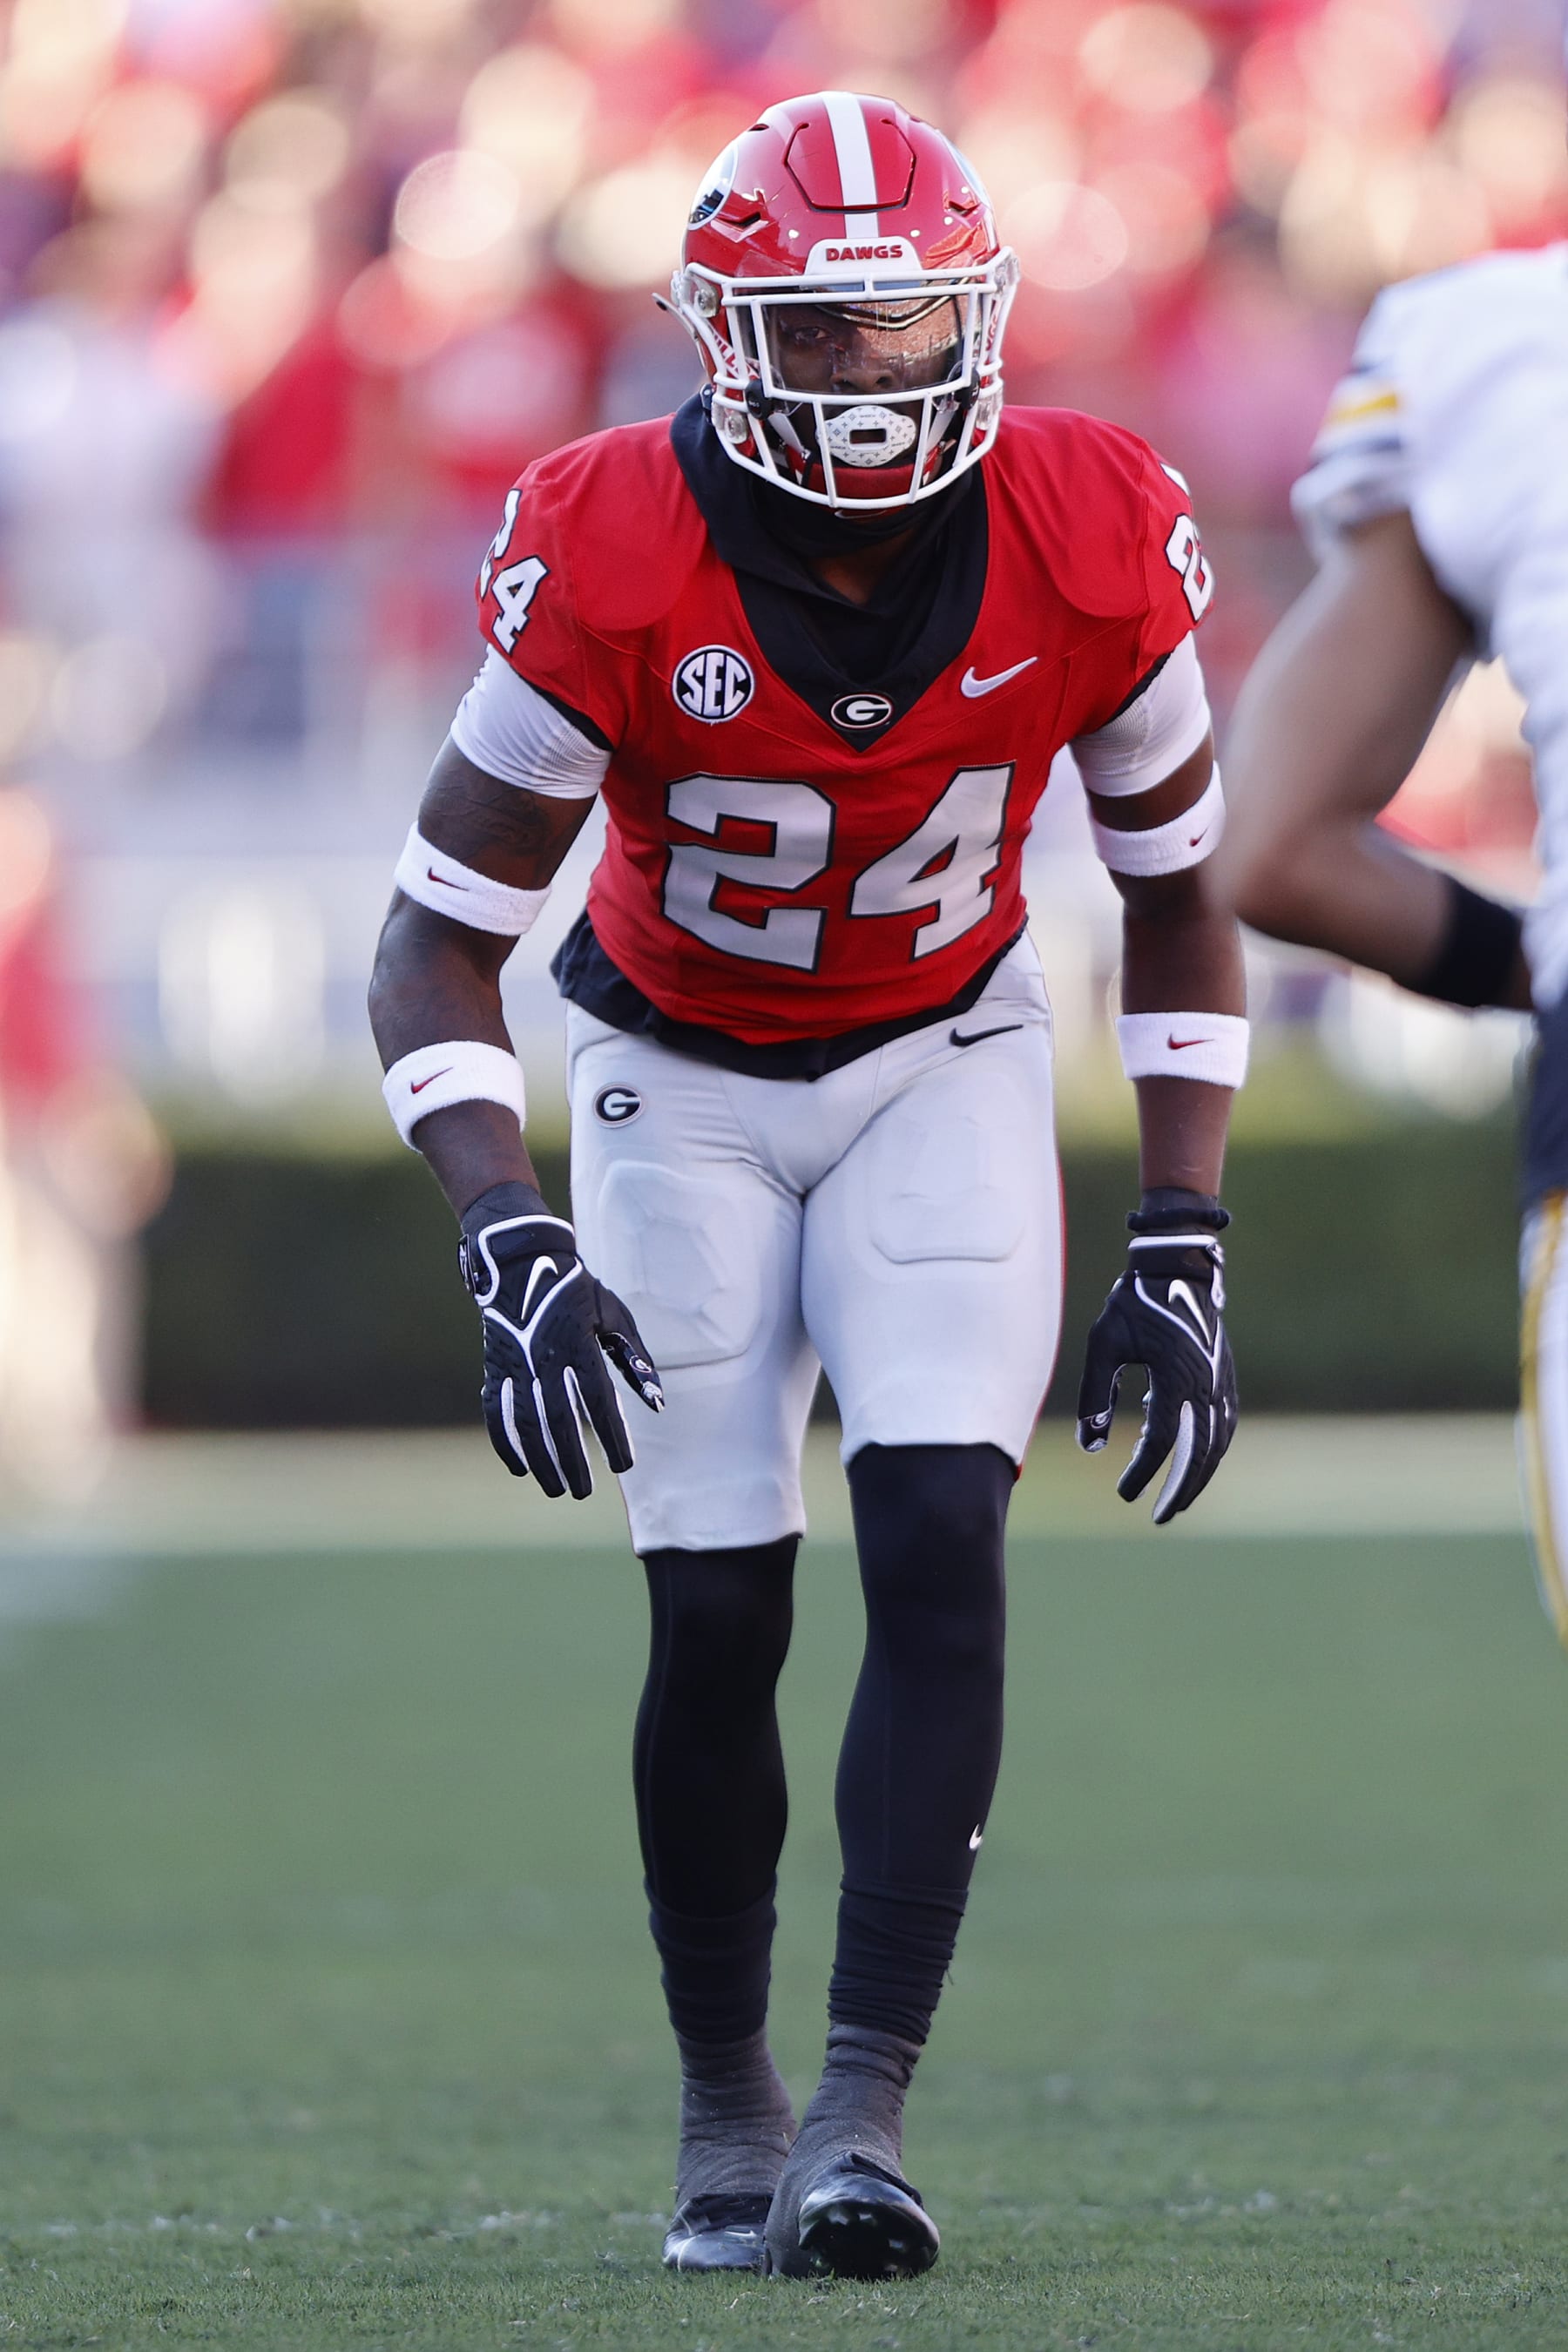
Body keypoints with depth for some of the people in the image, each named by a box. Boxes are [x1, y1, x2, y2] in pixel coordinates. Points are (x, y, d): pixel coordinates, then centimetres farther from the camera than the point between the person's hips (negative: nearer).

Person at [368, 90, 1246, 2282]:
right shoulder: (614, 561, -26)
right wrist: (511, 1251, -33)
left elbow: (1178, 890, -2)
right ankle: (725, 2112, 14)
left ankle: (870, 2108, -19)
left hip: (944, 1062, 1)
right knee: (719, 1609, -4)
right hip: (678, 1084, -1)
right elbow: (438, 946, -19)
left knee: (939, 1542, -17)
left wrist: (1182, 1250, -6)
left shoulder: (1090, 545, -19)